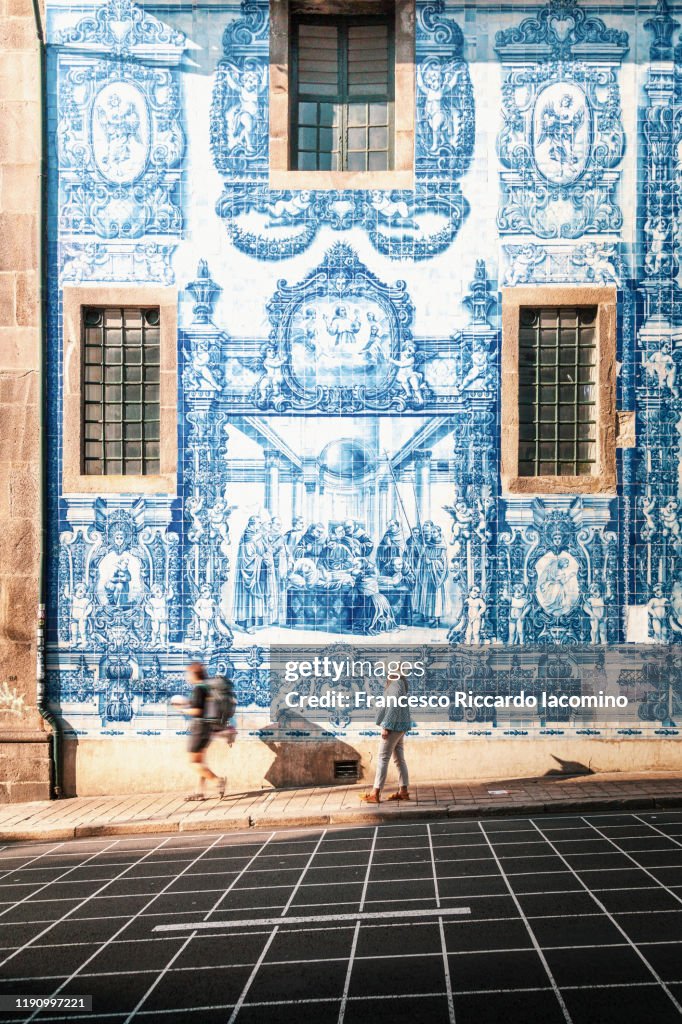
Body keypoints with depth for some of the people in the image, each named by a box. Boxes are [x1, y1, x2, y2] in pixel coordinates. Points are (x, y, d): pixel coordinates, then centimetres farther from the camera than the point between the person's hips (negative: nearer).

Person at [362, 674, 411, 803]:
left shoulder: (396, 684, -16)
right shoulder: (399, 683, 13)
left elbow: (394, 706, -22)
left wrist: (386, 726, -21)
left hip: (394, 726, -10)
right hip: (399, 727, 10)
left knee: (383, 758, -7)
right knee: (399, 758, 11)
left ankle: (375, 793, -6)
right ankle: (403, 791, 14)